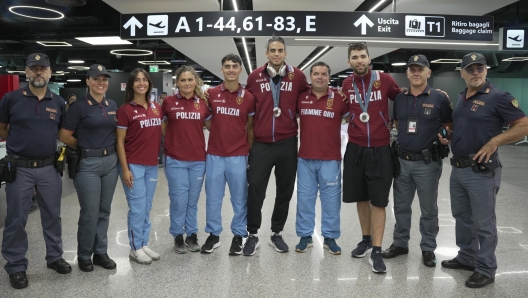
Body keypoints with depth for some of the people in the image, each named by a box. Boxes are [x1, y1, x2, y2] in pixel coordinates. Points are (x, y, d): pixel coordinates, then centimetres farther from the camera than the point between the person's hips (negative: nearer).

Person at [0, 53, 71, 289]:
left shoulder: (58, 102, 3)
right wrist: (21, 141, 3)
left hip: (49, 168, 3)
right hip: (19, 168, -2)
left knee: (52, 216, 14)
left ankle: (55, 257, 30)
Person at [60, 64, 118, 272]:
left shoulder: (112, 106, 8)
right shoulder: (79, 106, -8)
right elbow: (65, 136, -6)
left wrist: (105, 147, 8)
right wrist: (86, 148, 3)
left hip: (110, 161, 5)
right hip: (88, 164, -5)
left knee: (104, 211, 12)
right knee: (89, 213, 1)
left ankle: (101, 253, 25)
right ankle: (84, 256, 19)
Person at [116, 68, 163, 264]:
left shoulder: (156, 108, 8)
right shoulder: (125, 110, -7)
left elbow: (162, 133, 17)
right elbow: (120, 141, -8)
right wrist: (125, 169, -13)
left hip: (152, 165, 5)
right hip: (133, 165, -5)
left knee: (147, 208, 13)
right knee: (137, 208, 0)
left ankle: (144, 245, 25)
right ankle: (135, 249, 15)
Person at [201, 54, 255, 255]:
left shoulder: (248, 97, 0)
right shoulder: (211, 94, 2)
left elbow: (250, 128, 6)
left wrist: (250, 152, 3)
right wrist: (219, 132, -2)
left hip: (238, 156, -1)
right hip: (214, 155, 1)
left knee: (239, 199, 8)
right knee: (213, 198, 10)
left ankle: (238, 236, 22)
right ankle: (213, 235, 24)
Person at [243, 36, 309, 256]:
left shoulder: (297, 76, 1)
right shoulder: (255, 76, 0)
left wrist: (299, 123, 9)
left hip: (287, 143, 1)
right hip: (261, 143, -1)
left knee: (285, 191, 11)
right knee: (255, 191, 0)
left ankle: (277, 234, 27)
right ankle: (253, 235, 17)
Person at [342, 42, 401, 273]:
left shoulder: (384, 79, -5)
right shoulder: (347, 84, 3)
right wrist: (354, 129, 7)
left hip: (380, 149, -3)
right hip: (355, 148, 3)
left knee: (378, 201, 1)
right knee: (361, 198, 12)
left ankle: (376, 251, 8)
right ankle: (366, 239, 30)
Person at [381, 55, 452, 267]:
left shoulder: (439, 99, -4)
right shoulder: (399, 99, 7)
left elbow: (451, 127, 4)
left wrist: (443, 141, -9)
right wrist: (406, 139, 7)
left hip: (427, 162, -4)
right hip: (402, 161, 4)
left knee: (428, 209, 7)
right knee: (401, 206, 14)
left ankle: (428, 248, 22)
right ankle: (400, 243, 29)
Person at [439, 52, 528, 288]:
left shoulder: (498, 97, -11)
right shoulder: (461, 98, 11)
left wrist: (495, 141, -22)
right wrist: (448, 136, 6)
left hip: (481, 171, -8)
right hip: (457, 168, 8)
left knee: (483, 223, 3)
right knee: (462, 218, 18)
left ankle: (485, 269, 16)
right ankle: (467, 257, 34)